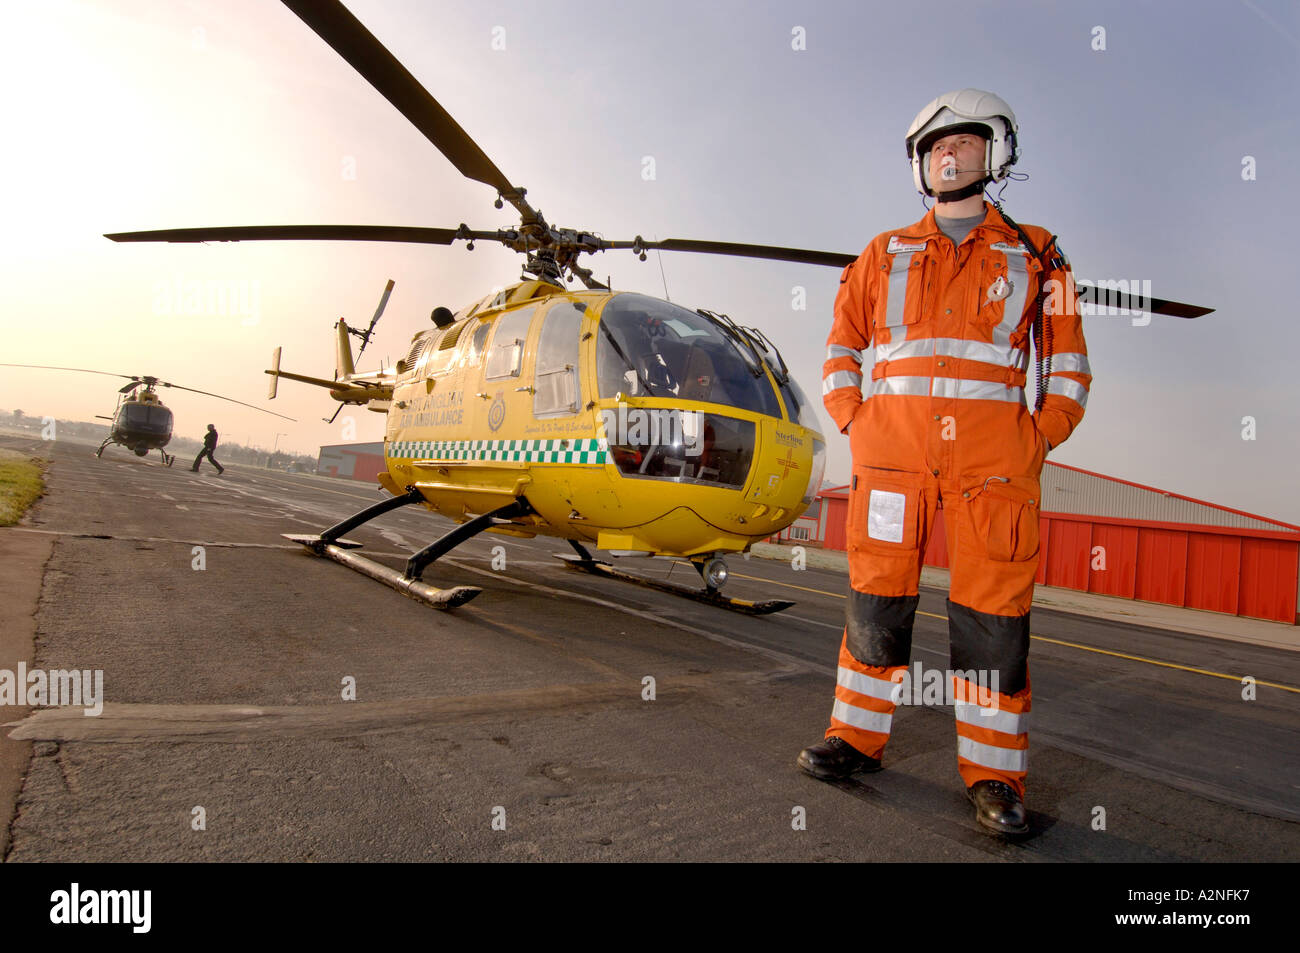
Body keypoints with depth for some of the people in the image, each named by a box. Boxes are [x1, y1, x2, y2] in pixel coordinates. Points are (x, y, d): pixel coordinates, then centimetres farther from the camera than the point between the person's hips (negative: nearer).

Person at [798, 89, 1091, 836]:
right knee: (876, 600, 4)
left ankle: (995, 774, 11)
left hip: (992, 461, -1)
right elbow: (841, 344, 17)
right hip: (893, 454, 1)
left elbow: (1069, 364, 13)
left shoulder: (1035, 257, 13)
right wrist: (853, 422, 4)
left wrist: (1041, 440, 0)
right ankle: (859, 736, 19)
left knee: (993, 616, -1)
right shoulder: (885, 254, 15)